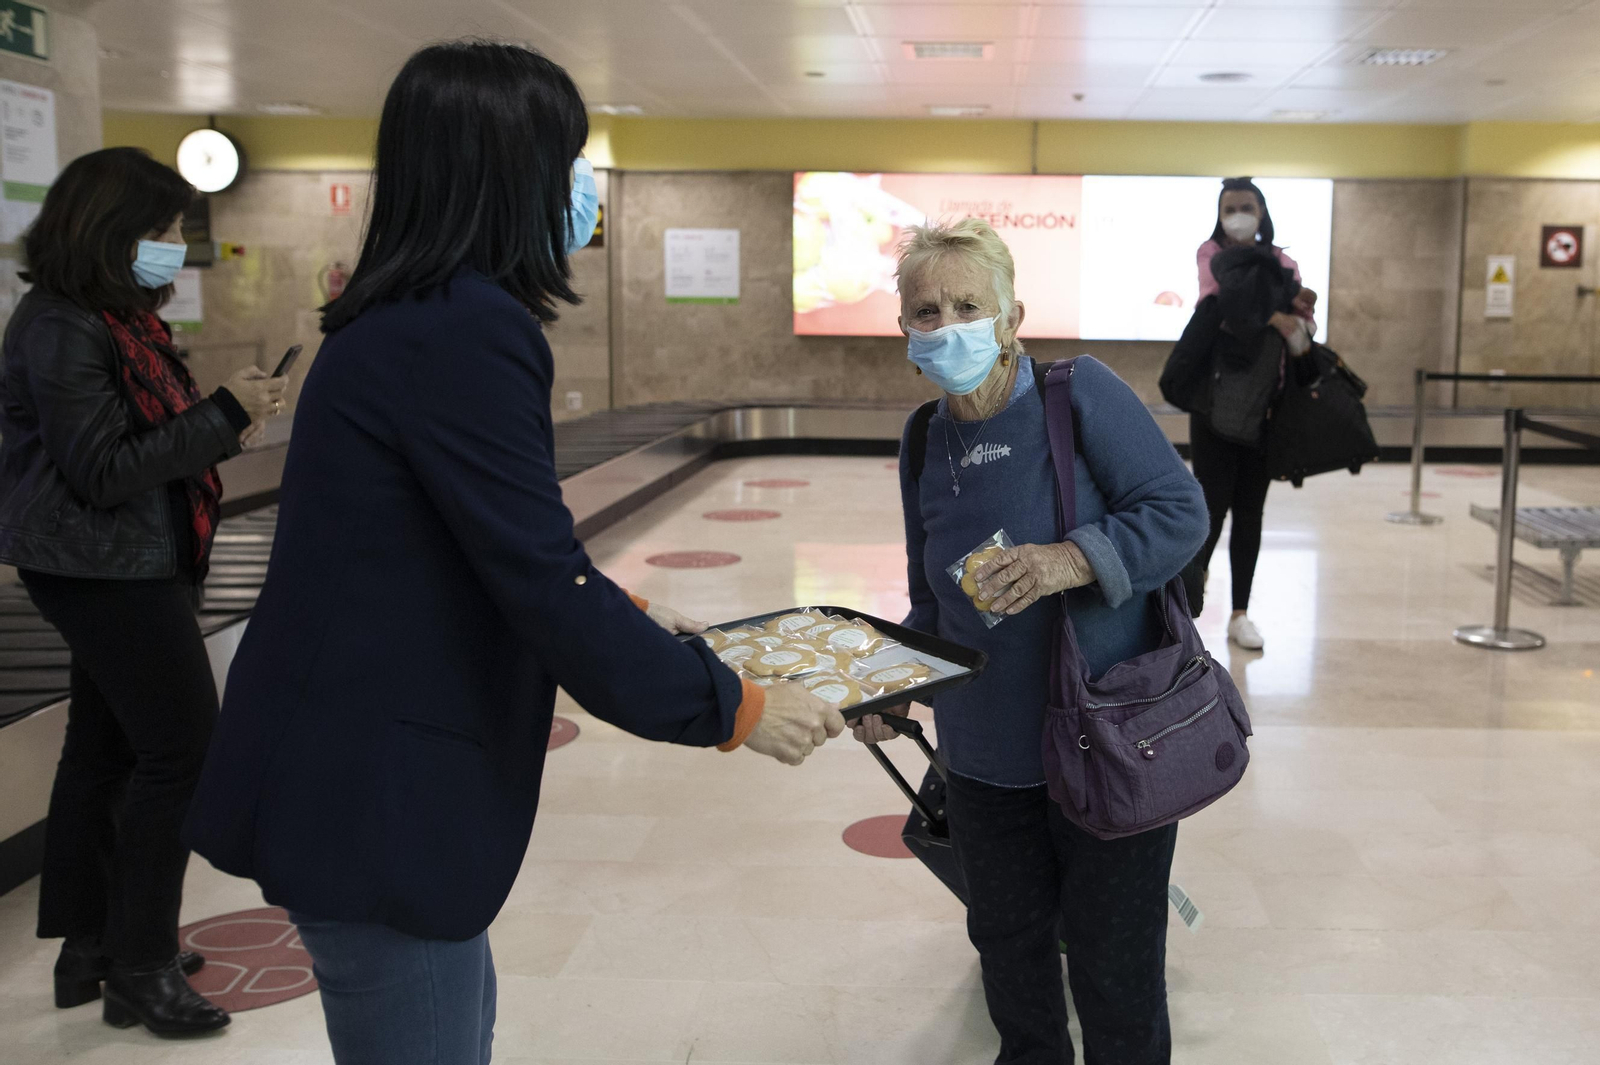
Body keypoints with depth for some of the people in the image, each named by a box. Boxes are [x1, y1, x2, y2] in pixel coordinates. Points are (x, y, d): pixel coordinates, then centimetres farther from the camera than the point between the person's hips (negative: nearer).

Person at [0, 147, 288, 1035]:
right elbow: (102, 472, -21)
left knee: (106, 749, 15)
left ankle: (89, 947, 28)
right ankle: (139, 969, 5)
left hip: (122, 569, 10)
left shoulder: (112, 318, 12)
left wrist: (221, 423, 1)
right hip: (105, 570, -10)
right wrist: (222, 414, -20)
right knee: (182, 747, -6)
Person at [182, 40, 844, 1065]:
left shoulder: (408, 318, 10)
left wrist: (626, 614, 21)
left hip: (355, 769, 10)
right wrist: (737, 709, -14)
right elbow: (546, 586, -24)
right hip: (373, 795, -10)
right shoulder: (466, 330, -22)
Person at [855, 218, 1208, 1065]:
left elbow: (1179, 510, -15)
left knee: (1112, 962, 7)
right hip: (986, 755, 6)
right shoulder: (923, 445, 5)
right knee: (1006, 936, 21)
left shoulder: (1082, 394, -13)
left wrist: (1070, 560, -29)